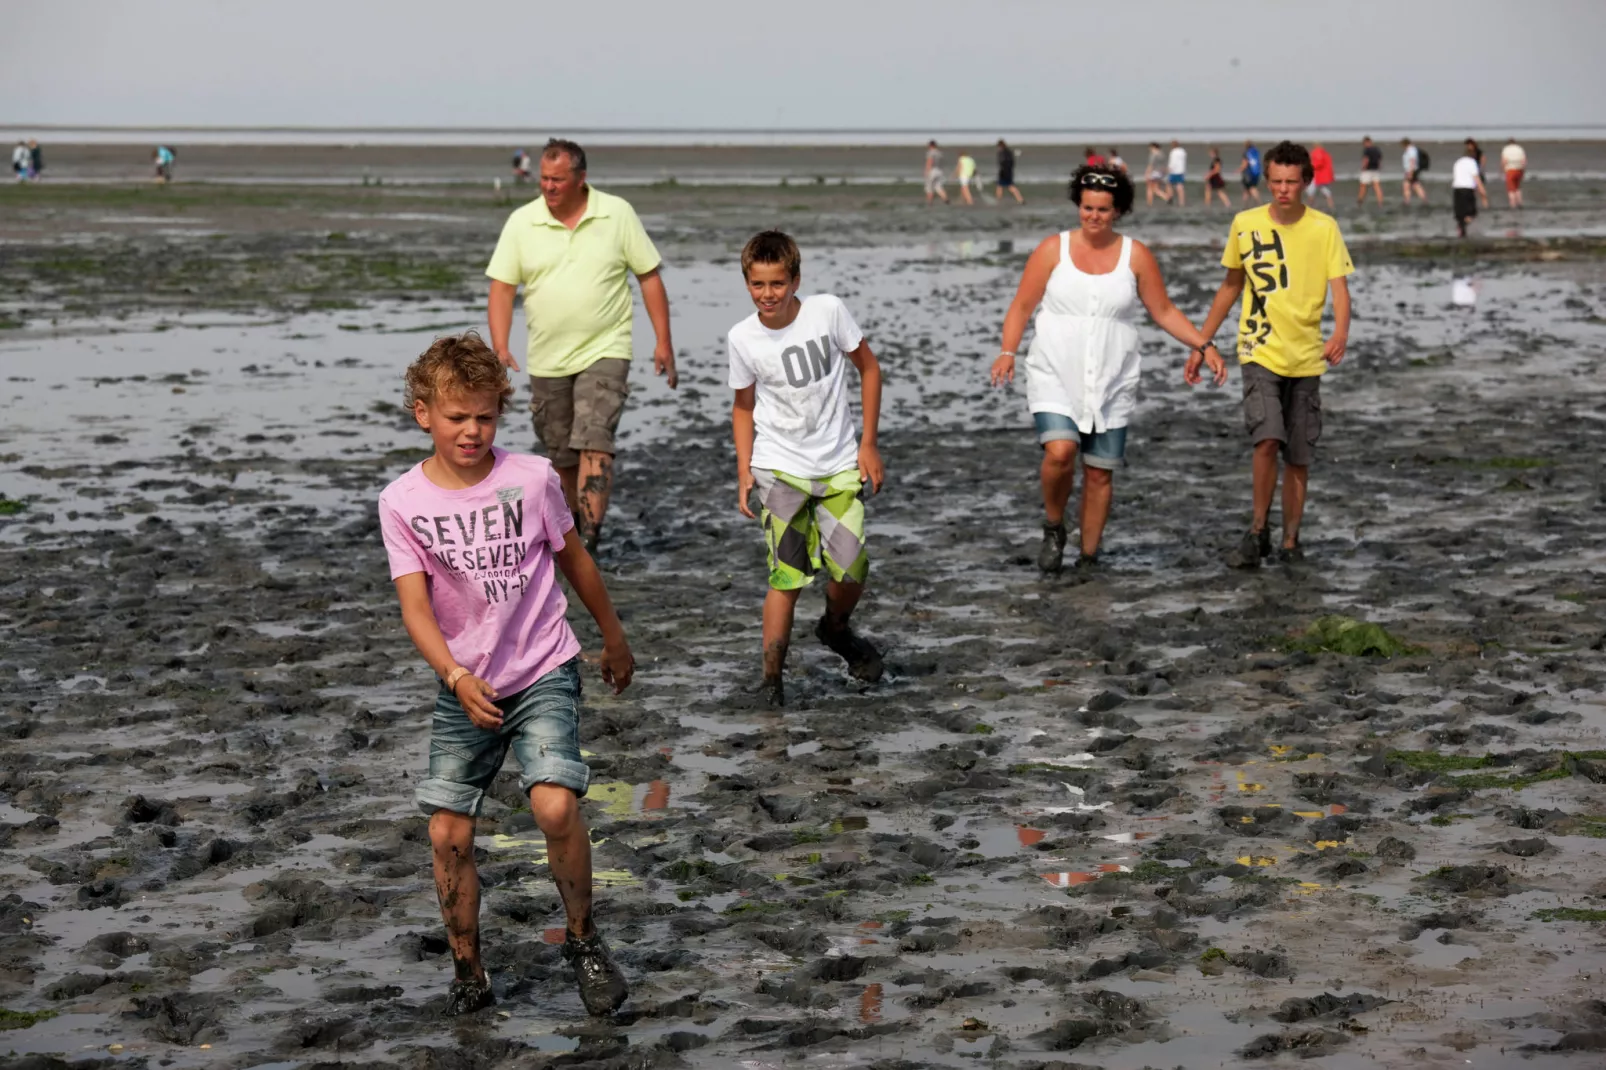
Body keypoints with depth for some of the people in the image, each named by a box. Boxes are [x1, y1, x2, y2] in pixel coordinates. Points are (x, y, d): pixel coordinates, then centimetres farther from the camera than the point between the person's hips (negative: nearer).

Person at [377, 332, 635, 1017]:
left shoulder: (531, 479, -8)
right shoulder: (403, 502, -7)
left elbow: (573, 559, 8)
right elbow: (415, 605, -14)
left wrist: (613, 638, 20)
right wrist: (456, 678, -30)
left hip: (543, 672, -2)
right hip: (463, 687, 2)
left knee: (555, 806, -22)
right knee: (449, 836, 1)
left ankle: (583, 940, 1)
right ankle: (469, 978, 19)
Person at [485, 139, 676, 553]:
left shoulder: (617, 213, -3)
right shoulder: (521, 222, 0)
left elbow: (649, 277, 2)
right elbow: (501, 287, -1)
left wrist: (663, 341, -2)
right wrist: (500, 347, -14)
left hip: (605, 352, -3)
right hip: (547, 360, 3)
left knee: (594, 441, -18)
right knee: (562, 455, 12)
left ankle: (589, 541, -22)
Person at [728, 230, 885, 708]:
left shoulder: (827, 311, -10)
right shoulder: (742, 338, -7)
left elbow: (868, 367, 3)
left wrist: (868, 443, 1)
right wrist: (744, 471, -1)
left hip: (838, 465, 1)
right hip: (780, 469, -1)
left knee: (852, 569, -2)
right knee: (787, 575, -9)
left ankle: (835, 629, 31)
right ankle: (772, 678, 2)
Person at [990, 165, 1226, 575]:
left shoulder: (1136, 255, 3)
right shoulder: (1053, 249, 1)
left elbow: (1164, 312, 8)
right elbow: (1022, 306, 2)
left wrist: (1205, 346, -2)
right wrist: (1008, 352, -13)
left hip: (1111, 383, 2)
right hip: (1055, 376, -2)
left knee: (1099, 473, 4)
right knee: (1060, 450, -23)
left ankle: (1088, 557, 19)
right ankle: (1053, 528, 3)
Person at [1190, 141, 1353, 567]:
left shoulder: (1324, 228, -3)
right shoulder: (1245, 224, 1)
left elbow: (1339, 288, -10)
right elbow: (1231, 286, 13)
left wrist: (1340, 333, -30)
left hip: (1306, 358, 1)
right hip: (1260, 353, -1)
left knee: (1298, 458, 7)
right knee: (1267, 440, -20)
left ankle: (1290, 541, 22)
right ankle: (1258, 532, -4)